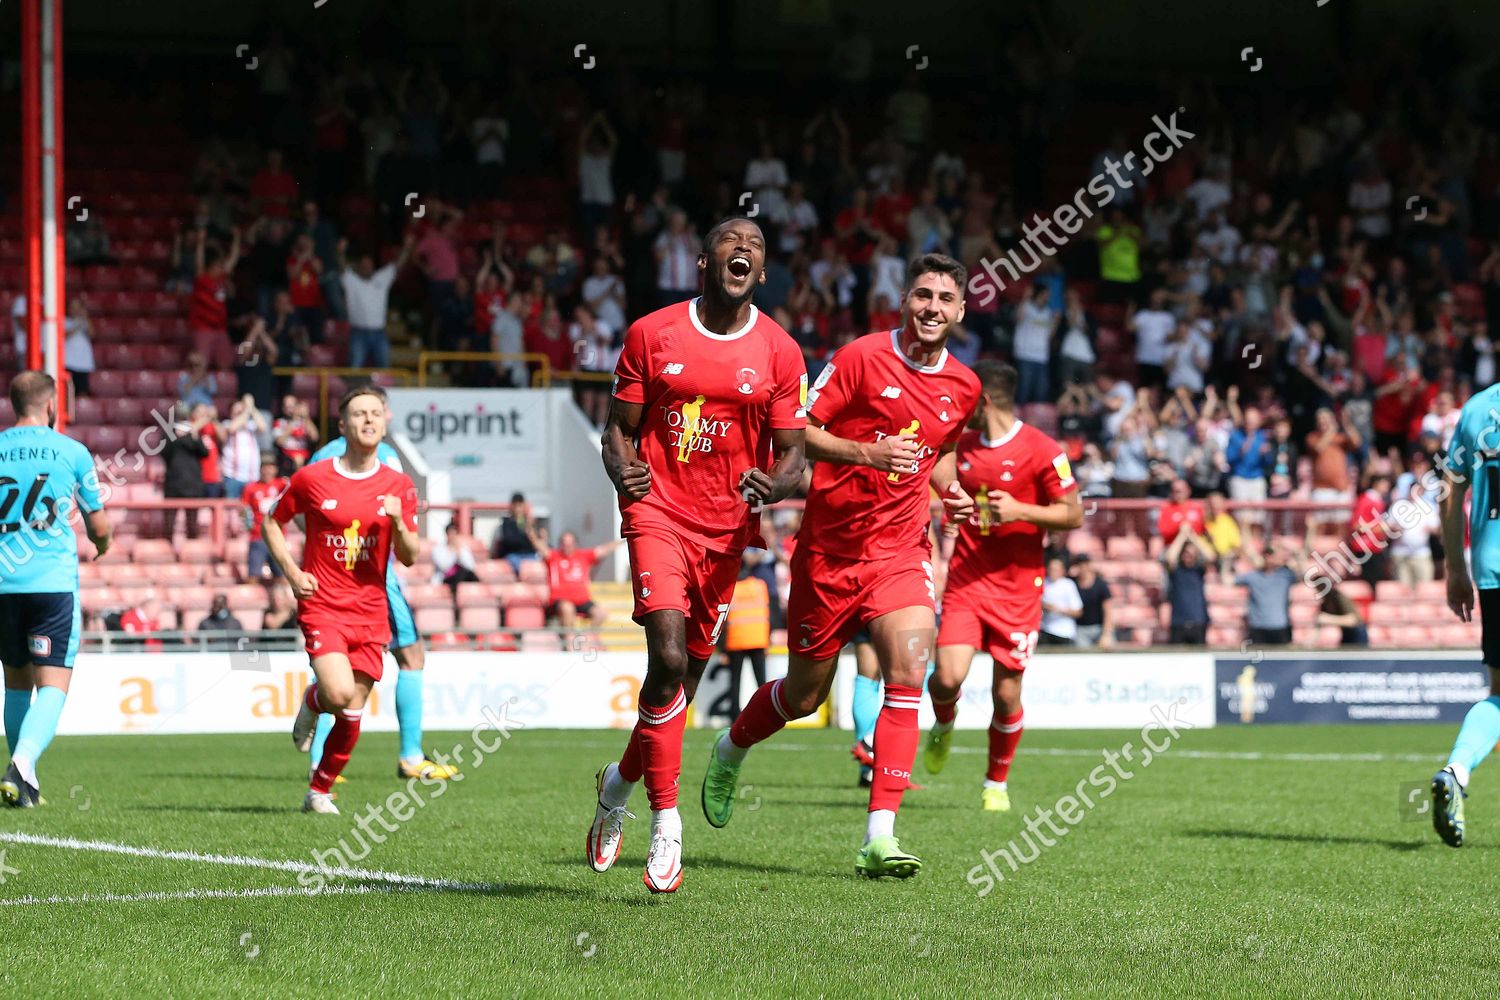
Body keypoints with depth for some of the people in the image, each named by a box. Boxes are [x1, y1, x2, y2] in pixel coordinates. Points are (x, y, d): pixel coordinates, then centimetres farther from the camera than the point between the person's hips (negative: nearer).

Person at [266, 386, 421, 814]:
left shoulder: (398, 486, 5)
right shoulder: (312, 478, -1)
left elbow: (409, 557, 5)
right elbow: (272, 523, 12)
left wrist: (398, 524, -15)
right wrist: (292, 573, -1)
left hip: (370, 611, 3)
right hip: (321, 606, -3)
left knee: (352, 710, 2)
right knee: (339, 692, -22)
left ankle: (320, 792, 20)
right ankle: (311, 702, 15)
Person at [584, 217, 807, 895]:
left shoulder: (779, 353, 3)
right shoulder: (652, 334, 2)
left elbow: (792, 456, 5)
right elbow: (619, 428, 7)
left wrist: (774, 484, -18)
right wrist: (622, 471, -15)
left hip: (726, 527, 2)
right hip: (658, 513, -2)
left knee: (686, 675, 7)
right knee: (668, 659, -20)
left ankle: (619, 784, 34)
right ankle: (665, 821, -14)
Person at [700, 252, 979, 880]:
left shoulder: (963, 387, 6)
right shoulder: (862, 358, -10)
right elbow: (797, 432, -10)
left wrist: (949, 489, 6)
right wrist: (867, 453, -25)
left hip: (901, 551, 3)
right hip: (829, 547, -3)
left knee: (907, 674, -20)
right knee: (805, 693, 9)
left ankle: (880, 839, -21)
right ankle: (731, 750, 44)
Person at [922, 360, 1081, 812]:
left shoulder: (1042, 451, -9)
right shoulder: (962, 446, 8)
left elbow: (1073, 514, -7)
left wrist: (1020, 511, -18)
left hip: (1017, 587, -3)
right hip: (966, 583, 3)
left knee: (1007, 694, 0)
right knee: (948, 677, -14)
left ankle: (996, 783, 20)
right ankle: (944, 725, 22)